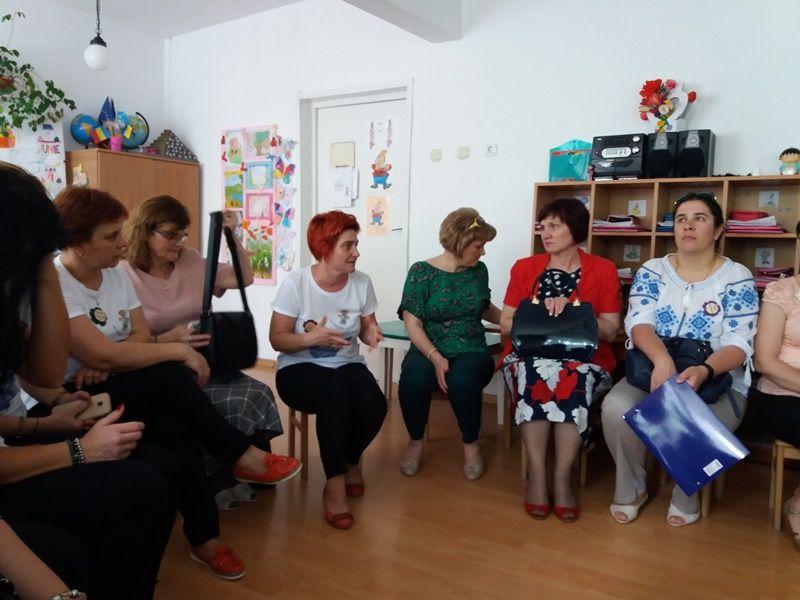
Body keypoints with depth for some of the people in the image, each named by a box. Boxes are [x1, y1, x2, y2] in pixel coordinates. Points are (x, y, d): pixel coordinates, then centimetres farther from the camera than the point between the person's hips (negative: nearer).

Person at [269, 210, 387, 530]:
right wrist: (311, 338, -29)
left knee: (375, 405, -26)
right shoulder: (296, 282, -12)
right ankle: (335, 482, -22)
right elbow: (277, 339, -10)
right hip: (300, 370, -3)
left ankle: (351, 460, 9)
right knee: (336, 391, -37)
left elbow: (367, 330, 7)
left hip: (348, 366, 4)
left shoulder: (362, 282, -2)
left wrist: (372, 334, -18)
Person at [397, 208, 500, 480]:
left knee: (462, 379, -34)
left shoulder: (479, 270, 9)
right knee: (413, 378, -36)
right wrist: (435, 356, -24)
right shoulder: (421, 272, -4)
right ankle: (415, 441, -4)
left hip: (471, 350, 2)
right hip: (429, 349, -1)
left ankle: (471, 444, -5)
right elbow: (412, 322, -10)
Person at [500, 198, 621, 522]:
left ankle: (562, 476, -22)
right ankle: (536, 473, -25)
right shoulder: (524, 268, 11)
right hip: (529, 354, 1)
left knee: (573, 378, -35)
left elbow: (610, 331, 0)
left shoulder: (603, 270, 6)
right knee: (535, 372, -34)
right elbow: (505, 323, 7)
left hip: (583, 358, -1)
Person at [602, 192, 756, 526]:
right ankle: (631, 489, 1)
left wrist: (704, 371, -32)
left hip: (718, 381, -1)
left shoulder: (737, 278, 0)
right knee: (616, 408, -29)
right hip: (651, 371, 2)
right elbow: (638, 323, -10)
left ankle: (686, 494, 3)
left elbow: (738, 344, -9)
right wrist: (662, 360, -32)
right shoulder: (651, 272, 5)